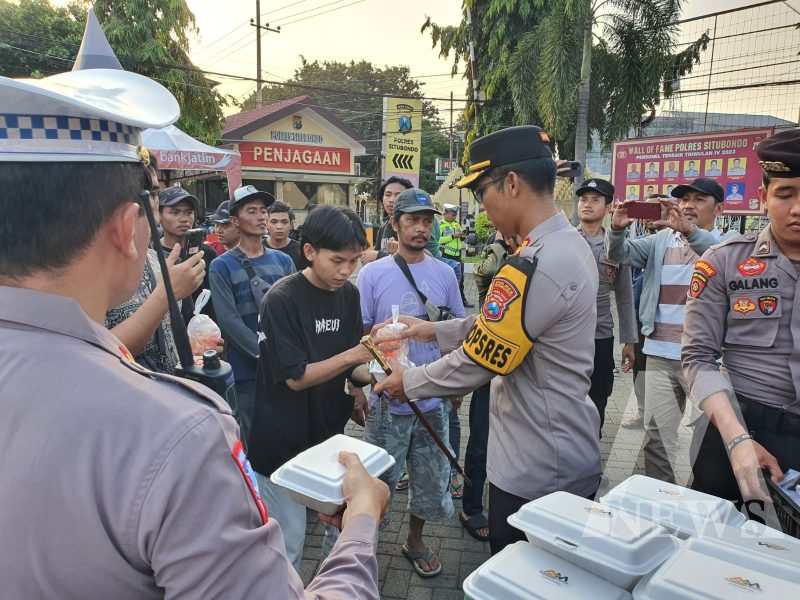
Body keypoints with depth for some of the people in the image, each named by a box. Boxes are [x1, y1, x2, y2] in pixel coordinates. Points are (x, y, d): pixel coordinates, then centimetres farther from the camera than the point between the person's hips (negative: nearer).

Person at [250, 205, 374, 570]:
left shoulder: (348, 294, 1)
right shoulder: (281, 299, -19)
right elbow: (296, 377, -19)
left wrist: (371, 377, -10)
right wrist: (354, 354, -27)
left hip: (330, 435, 6)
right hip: (284, 443, -6)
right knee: (288, 545, 6)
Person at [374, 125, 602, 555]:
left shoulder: (534, 268, -28)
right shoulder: (572, 244, 4)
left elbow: (475, 363, -20)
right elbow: (497, 324, 11)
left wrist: (408, 381, -4)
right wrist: (432, 330, 10)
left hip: (534, 472, -9)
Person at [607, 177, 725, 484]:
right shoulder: (661, 241, 10)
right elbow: (621, 254, -1)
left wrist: (691, 232, -42)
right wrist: (617, 230, -23)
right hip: (659, 355, 3)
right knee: (656, 435, 11)